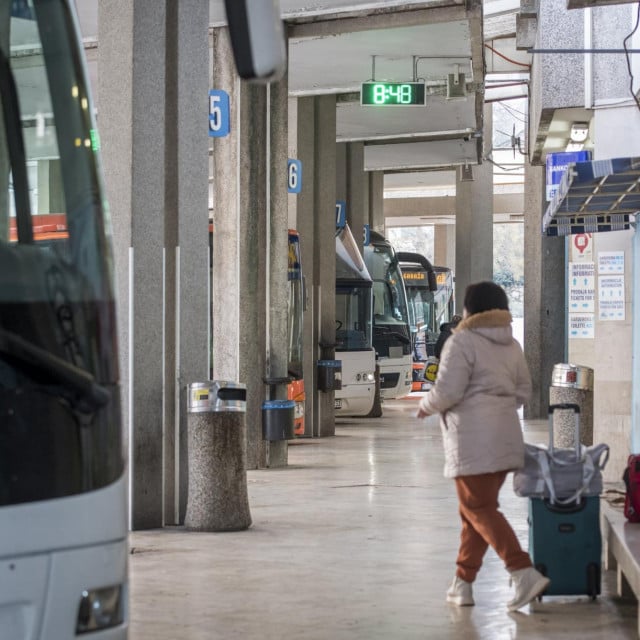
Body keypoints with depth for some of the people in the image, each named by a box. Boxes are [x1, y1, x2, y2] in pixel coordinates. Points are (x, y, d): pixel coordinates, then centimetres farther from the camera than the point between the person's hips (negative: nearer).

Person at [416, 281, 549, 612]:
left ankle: (524, 573, -19)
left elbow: (447, 391, -16)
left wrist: (425, 407, 3)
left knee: (480, 510, -6)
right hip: (504, 436, 8)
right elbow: (523, 390, 17)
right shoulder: (510, 344, 13)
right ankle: (462, 583, 18)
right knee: (475, 509, 15)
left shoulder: (462, 342, -11)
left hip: (472, 440, -8)